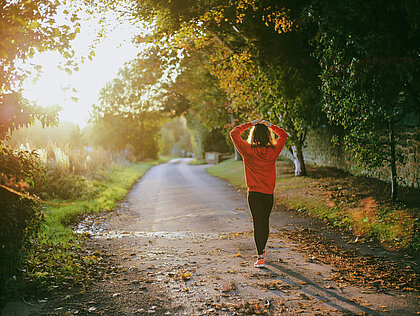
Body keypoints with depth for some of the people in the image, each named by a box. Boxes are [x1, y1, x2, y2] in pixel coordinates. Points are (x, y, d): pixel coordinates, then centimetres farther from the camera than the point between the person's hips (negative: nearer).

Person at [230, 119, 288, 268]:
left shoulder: (248, 150, -10)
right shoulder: (273, 151, -3)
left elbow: (234, 133, 1)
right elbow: (284, 135, 16)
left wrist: (250, 124, 4)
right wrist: (270, 126, 12)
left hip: (254, 193, -3)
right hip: (269, 193, 3)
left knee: (258, 223, -2)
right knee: (265, 221, 19)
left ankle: (260, 257, -7)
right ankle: (262, 249, 38)